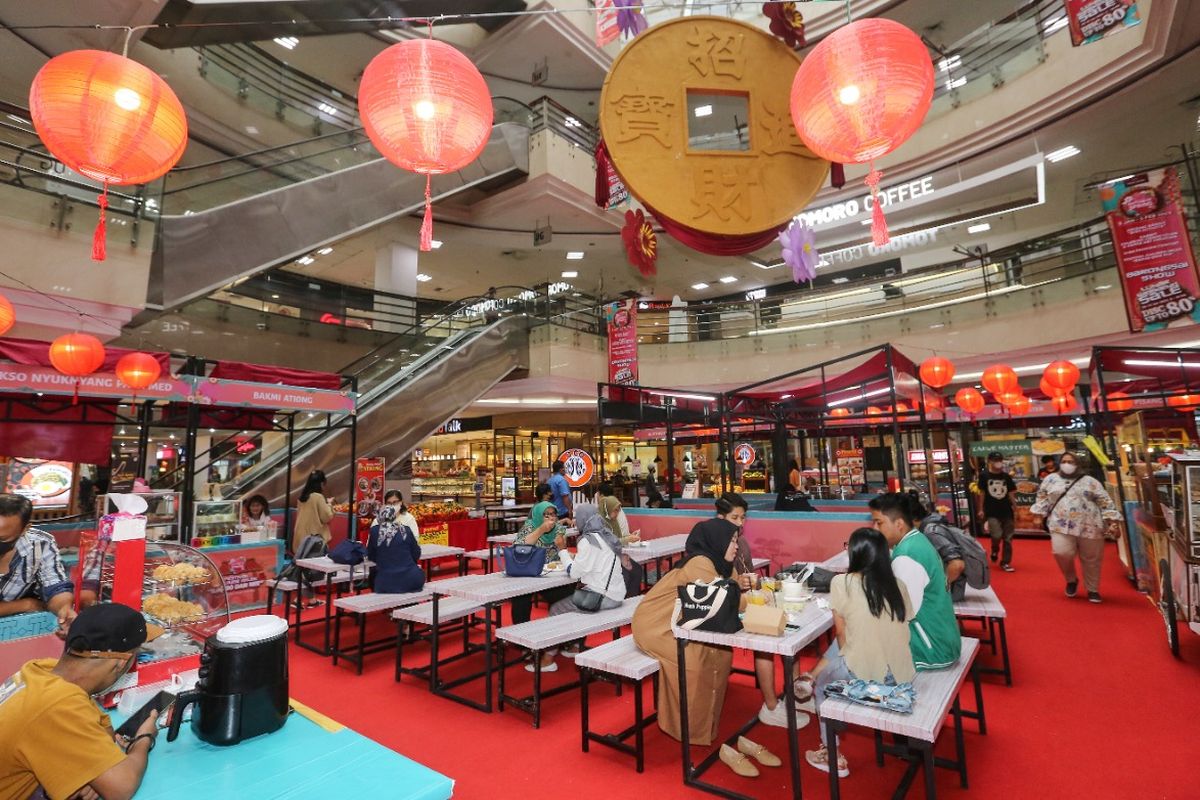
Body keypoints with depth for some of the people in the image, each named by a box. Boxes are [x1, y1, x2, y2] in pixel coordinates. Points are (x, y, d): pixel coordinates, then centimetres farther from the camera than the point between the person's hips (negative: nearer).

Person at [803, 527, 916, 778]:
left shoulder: (841, 582, -10)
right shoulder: (898, 584, 2)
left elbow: (842, 636, -2)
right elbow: (900, 632, 7)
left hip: (864, 674, -5)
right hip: (901, 674, 5)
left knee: (822, 681, 25)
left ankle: (832, 755, 30)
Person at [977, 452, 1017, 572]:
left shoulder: (1007, 477, 5)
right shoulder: (985, 476, -3)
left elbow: (1011, 494, 9)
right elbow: (981, 493, 0)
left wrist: (1015, 510, 6)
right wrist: (981, 510, -2)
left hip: (1007, 512, 4)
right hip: (991, 513, -3)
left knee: (1008, 539, 6)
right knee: (997, 536, -16)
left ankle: (1005, 562, 17)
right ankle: (995, 551, 16)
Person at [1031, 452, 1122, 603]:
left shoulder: (1090, 481, 6)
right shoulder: (1050, 479, 10)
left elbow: (1105, 502, 3)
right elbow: (1042, 497, 15)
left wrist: (1112, 521, -6)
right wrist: (1039, 514, 7)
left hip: (1089, 527, 1)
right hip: (1061, 526, 0)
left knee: (1091, 559, 9)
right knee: (1062, 553, -18)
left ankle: (1092, 590, 28)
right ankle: (1071, 579, 11)